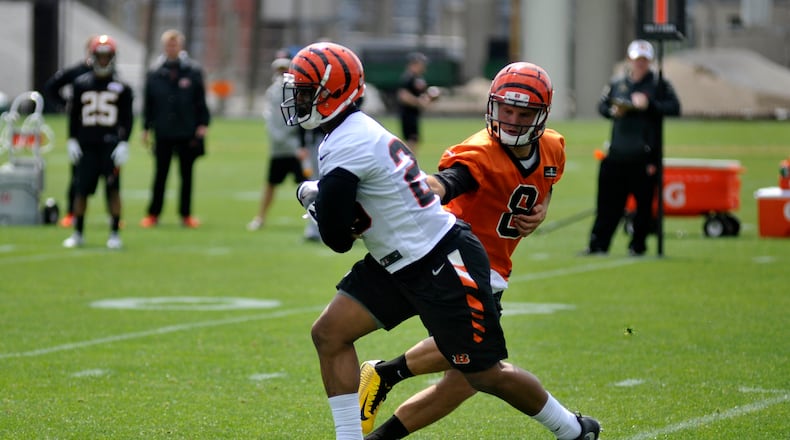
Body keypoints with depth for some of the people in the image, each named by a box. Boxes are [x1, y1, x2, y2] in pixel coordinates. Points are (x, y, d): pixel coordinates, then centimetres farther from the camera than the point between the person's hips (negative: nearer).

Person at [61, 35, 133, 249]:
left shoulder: (121, 87, 3)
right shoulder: (81, 84, 7)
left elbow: (127, 118, 3)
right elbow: (73, 115, 10)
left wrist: (124, 143, -6)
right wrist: (72, 141, 4)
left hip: (111, 144, -2)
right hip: (86, 144, 2)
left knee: (113, 189, -6)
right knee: (81, 189, 2)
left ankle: (114, 234, 2)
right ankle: (78, 233, 14)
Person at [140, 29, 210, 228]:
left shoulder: (193, 71, 1)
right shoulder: (154, 73, 3)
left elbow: (201, 100, 3)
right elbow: (148, 103, 7)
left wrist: (203, 124, -4)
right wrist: (146, 128, 6)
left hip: (187, 132, 0)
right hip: (163, 133, 0)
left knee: (186, 175, 6)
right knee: (160, 175, 5)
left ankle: (186, 214, 14)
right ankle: (153, 214, 11)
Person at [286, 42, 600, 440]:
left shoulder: (345, 148, -21)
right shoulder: (359, 132, 9)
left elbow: (337, 237, -18)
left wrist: (311, 196, 0)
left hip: (444, 265, -10)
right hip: (399, 265, 10)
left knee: (485, 375, 2)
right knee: (329, 333, -1)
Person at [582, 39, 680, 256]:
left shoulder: (659, 85, 3)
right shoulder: (616, 84, 14)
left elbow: (674, 108, -7)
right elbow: (602, 105, 18)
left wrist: (649, 105, -18)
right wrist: (613, 111, -3)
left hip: (646, 155, -3)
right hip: (617, 154, 3)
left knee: (644, 201, 1)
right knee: (608, 200, 2)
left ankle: (638, 245, 11)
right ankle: (598, 244, 6)